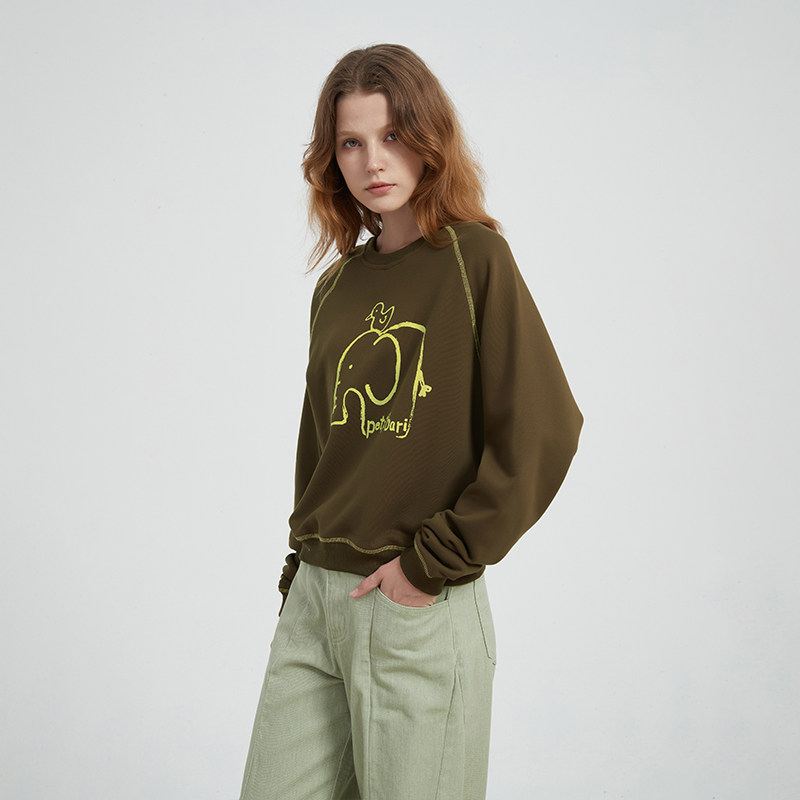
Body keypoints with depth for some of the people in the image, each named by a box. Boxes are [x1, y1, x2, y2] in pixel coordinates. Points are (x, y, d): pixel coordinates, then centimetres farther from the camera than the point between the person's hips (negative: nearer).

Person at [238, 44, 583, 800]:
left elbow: (543, 431, -14)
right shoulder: (337, 287, 10)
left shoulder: (474, 258, -7)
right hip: (314, 600, 6)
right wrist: (305, 559, 9)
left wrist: (434, 561, -13)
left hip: (423, 610, -5)